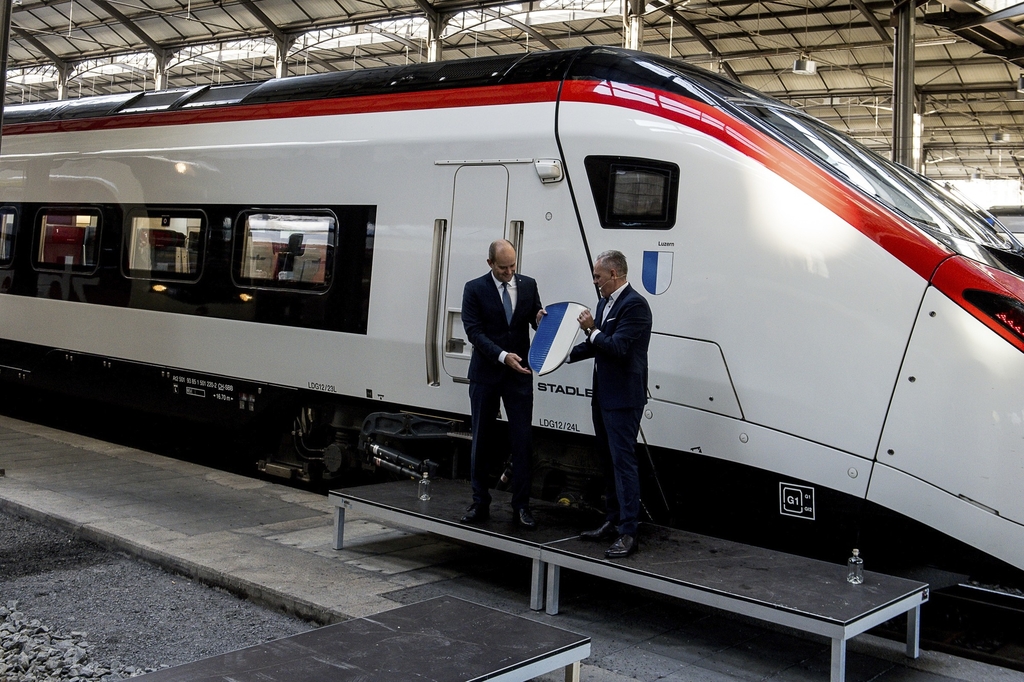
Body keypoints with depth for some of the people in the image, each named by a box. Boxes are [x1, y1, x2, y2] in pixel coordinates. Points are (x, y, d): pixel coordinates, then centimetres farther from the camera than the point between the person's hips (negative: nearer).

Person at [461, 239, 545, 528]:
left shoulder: (528, 285, 4)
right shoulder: (474, 289, -3)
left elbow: (536, 319, 12)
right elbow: (474, 331, -10)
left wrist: (539, 319, -13)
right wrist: (503, 356, -21)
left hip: (519, 374, 1)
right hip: (485, 374, -1)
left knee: (522, 439, 0)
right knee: (481, 439, 7)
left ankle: (521, 506, 7)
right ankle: (480, 504, 17)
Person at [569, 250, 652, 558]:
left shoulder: (634, 305, -16)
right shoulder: (605, 302, 14)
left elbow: (618, 347, -23)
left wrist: (592, 329, -11)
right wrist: (565, 356, 16)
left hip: (623, 399, -10)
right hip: (603, 396, 10)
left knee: (623, 461, -9)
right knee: (609, 460, 16)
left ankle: (628, 533, -6)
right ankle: (613, 522, 27)